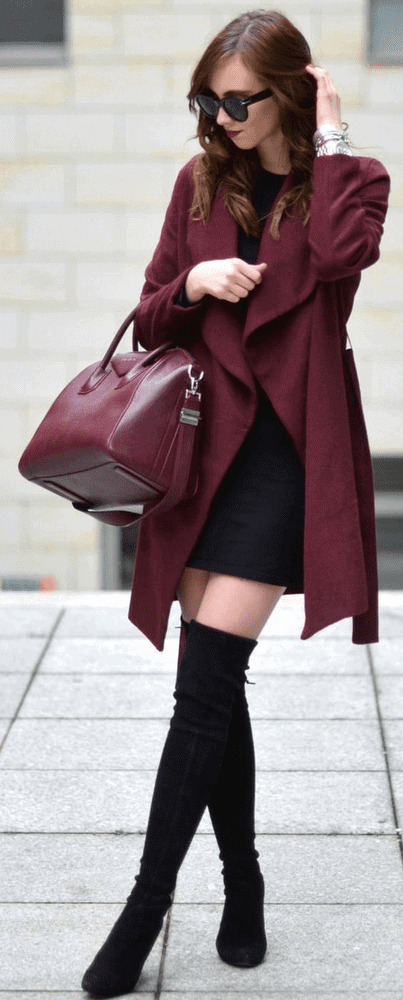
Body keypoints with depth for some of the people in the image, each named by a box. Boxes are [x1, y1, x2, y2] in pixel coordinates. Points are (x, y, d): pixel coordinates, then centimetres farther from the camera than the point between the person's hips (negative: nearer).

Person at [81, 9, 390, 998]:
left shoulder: (346, 179, -1)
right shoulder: (201, 180, 10)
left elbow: (342, 253, -25)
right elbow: (150, 316, 11)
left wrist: (329, 141, -14)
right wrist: (194, 284, -10)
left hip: (281, 442, -5)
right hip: (204, 434, 5)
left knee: (205, 682, -9)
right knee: (213, 684, 8)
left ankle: (147, 906, -1)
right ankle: (242, 884, 22)